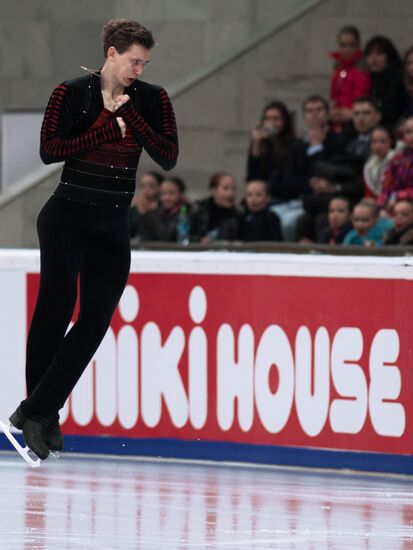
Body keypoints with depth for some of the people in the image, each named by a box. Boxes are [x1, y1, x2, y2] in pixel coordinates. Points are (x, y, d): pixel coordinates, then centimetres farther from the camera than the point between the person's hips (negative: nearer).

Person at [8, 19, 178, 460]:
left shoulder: (151, 100, 5)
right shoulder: (72, 94, -4)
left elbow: (168, 157, -5)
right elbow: (49, 150, -14)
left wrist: (129, 114, -14)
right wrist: (107, 129, -15)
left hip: (114, 225, 4)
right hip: (68, 216, -4)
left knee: (96, 320, -4)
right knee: (56, 307, -9)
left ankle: (36, 411, 0)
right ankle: (41, 414, 1)